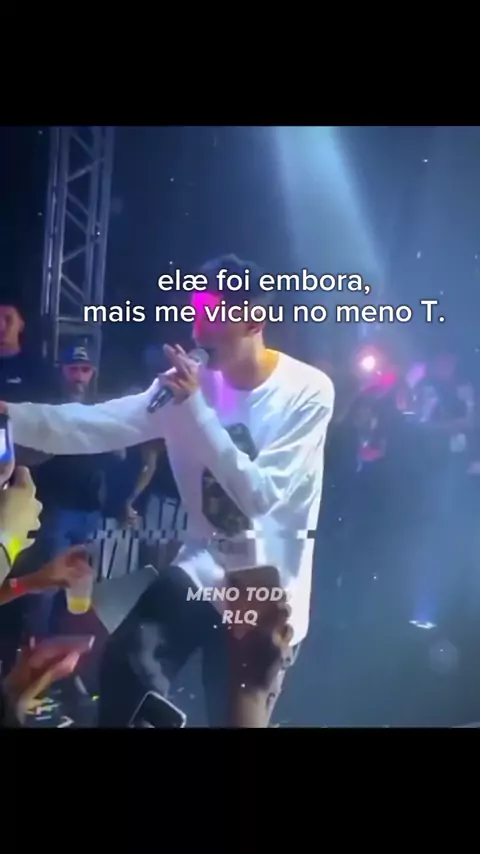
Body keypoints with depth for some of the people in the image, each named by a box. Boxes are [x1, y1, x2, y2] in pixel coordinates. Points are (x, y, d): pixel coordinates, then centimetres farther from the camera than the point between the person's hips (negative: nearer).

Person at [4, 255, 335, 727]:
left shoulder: (308, 391, -17)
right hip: (201, 570, 3)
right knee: (124, 670, -12)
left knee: (234, 718, 11)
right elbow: (93, 427, -14)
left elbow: (260, 493, -25)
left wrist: (197, 407, -28)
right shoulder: (188, 383, -5)